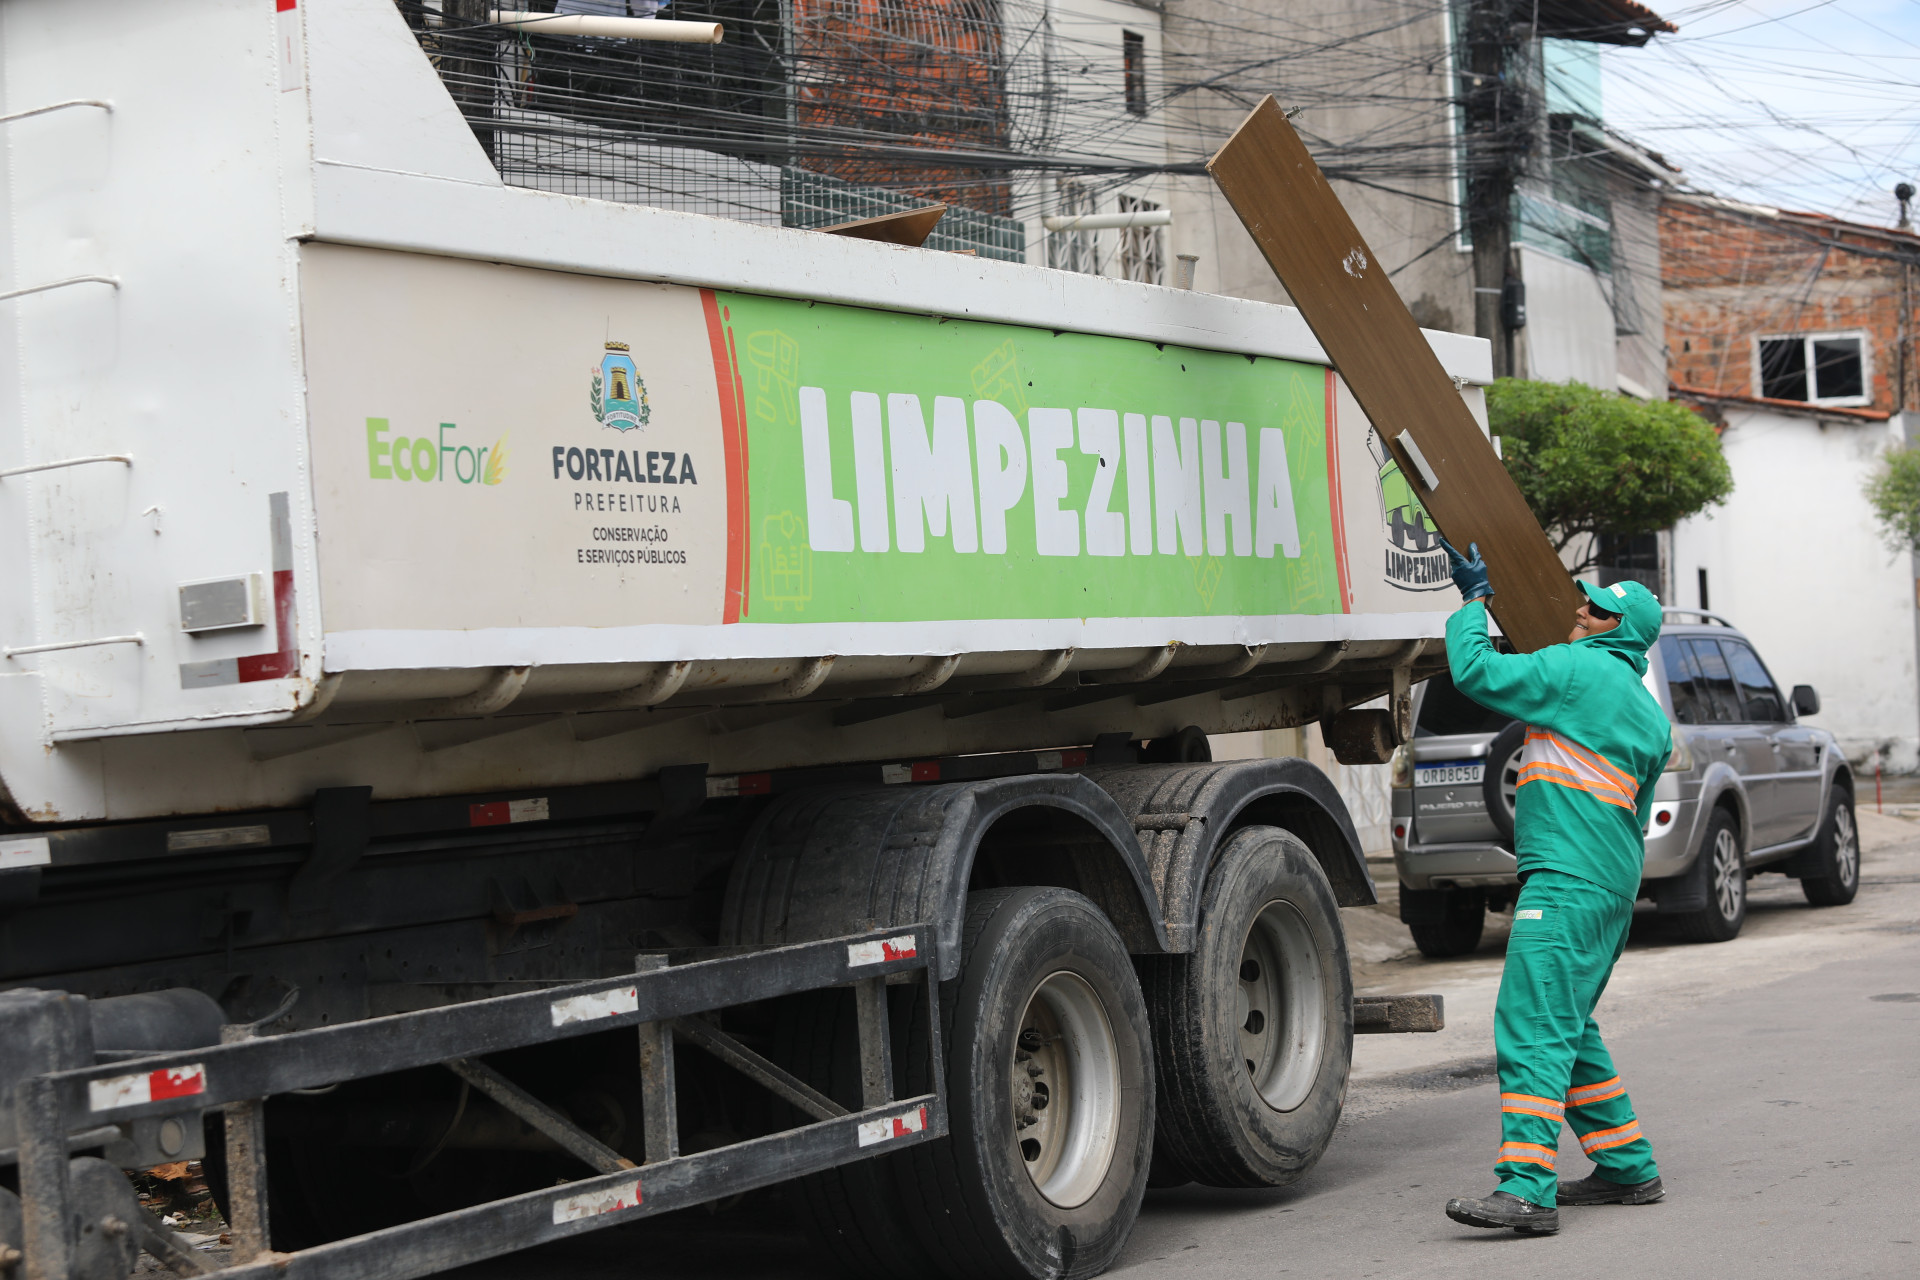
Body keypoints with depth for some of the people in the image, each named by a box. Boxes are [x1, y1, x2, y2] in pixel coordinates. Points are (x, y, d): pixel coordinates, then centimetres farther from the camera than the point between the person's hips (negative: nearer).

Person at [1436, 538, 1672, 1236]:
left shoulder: (1581, 669, -5)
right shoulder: (1652, 715, 22)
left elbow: (1476, 672, -9)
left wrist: (1476, 598, 5)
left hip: (1567, 881, -10)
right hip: (1614, 886, 10)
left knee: (1532, 1029, -15)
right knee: (1568, 1030, 19)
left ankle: (1526, 1190, -23)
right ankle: (1629, 1169, 23)